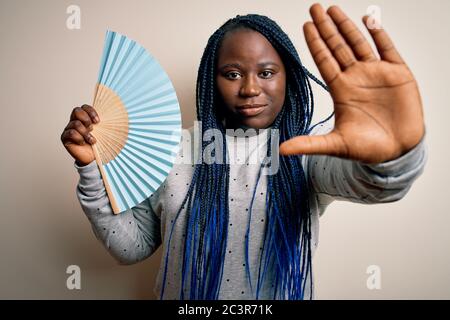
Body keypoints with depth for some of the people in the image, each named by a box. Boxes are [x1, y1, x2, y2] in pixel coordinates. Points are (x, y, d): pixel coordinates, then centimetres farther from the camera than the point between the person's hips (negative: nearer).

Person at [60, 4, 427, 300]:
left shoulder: (309, 150, -14)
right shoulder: (178, 152, -10)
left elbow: (364, 178, -35)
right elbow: (130, 245, -6)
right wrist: (94, 167, -19)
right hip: (183, 295, 1)